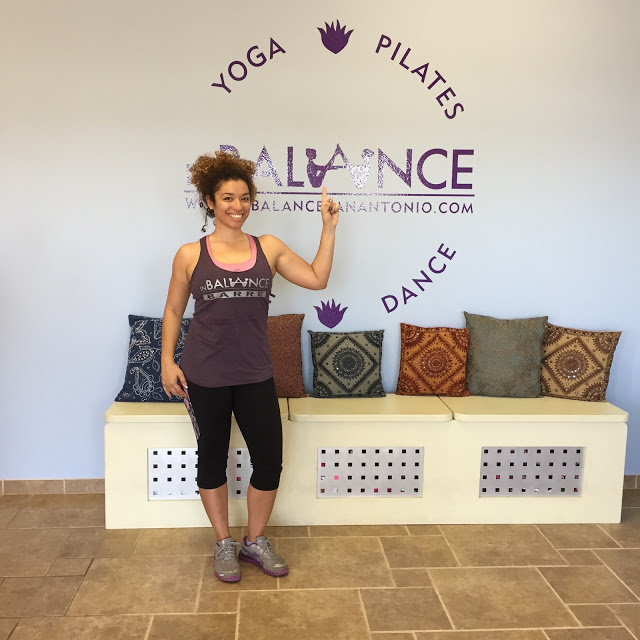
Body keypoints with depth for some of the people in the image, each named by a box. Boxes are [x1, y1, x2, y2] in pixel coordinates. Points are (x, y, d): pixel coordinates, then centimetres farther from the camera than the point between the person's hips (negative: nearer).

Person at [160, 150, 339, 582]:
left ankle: (255, 541, 28)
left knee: (270, 461, 4)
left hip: (255, 375, 2)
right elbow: (174, 311, 5)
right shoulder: (190, 255, -2)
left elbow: (317, 279, -2)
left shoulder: (268, 248, 3)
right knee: (212, 460, 12)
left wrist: (329, 228, -5)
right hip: (205, 376, -2)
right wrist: (168, 361, -1)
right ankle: (224, 544, 32)